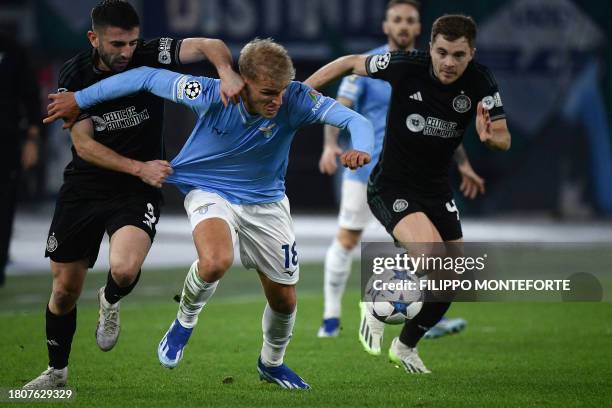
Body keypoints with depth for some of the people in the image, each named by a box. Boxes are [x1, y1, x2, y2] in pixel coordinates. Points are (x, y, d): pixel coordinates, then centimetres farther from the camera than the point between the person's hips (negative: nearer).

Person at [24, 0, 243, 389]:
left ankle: (110, 302, 9)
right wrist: (139, 167, -23)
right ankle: (57, 371, 31)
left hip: (137, 193, -2)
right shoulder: (75, 75, -8)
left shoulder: (150, 56, -11)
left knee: (125, 269, -29)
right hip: (84, 188, 2)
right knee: (65, 289, 7)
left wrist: (227, 71, -42)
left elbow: (210, 46, -20)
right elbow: (84, 144, -12)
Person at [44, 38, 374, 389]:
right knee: (216, 262, -35)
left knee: (284, 298, 9)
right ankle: (185, 321, -2)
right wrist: (80, 99, -12)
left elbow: (355, 119, -30)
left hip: (266, 200, 3)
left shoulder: (296, 100, -25)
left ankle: (272, 364, 42)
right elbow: (147, 77, -19)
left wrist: (361, 149, -54)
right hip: (210, 192, -3)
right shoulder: (212, 95, -29)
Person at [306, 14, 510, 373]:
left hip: (437, 189, 5)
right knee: (432, 256, -29)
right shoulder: (406, 66, -20)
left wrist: (490, 136, -37)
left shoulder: (480, 81, -12)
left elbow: (504, 140, -13)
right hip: (391, 187, -5)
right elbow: (350, 63, -4)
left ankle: (407, 345, 33)